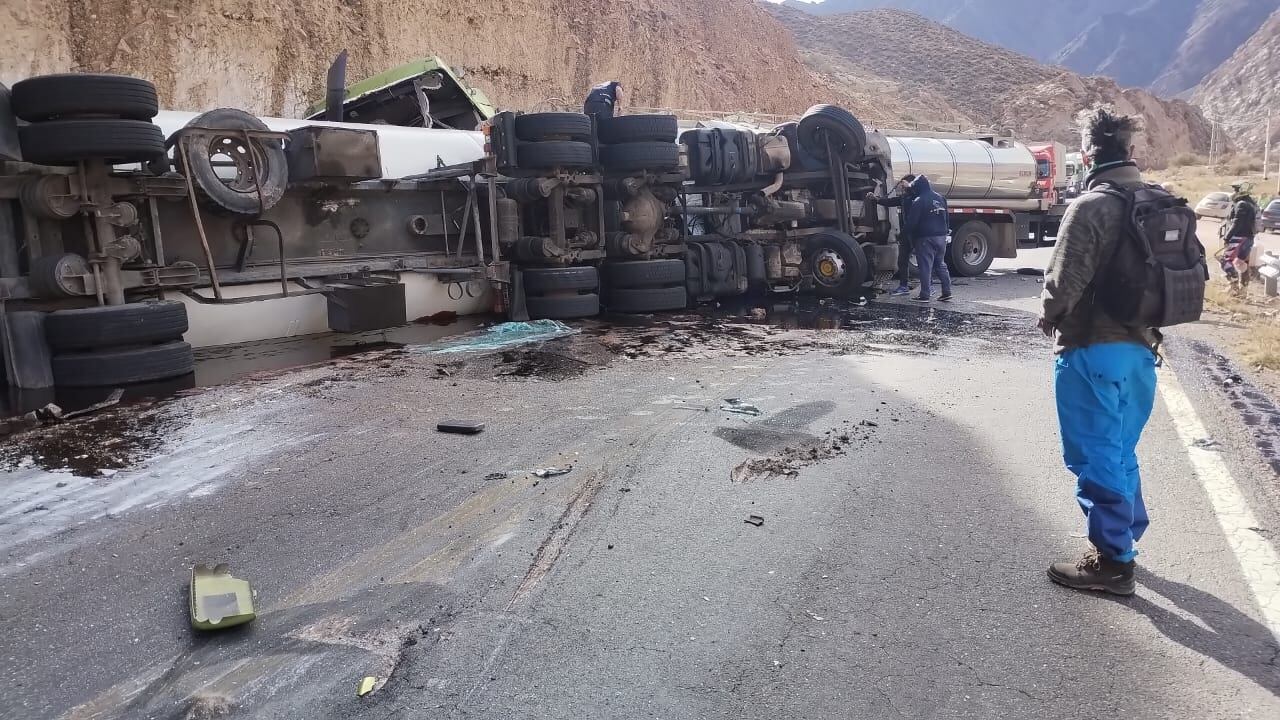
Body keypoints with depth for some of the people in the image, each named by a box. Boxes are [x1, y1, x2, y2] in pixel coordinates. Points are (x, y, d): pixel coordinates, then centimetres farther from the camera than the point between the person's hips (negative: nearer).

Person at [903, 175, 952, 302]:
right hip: (941, 237, 7)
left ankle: (924, 295, -3)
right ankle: (947, 292, 13)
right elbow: (946, 218, 20)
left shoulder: (918, 201, -12)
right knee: (941, 265, 14)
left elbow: (911, 222, -11)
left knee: (926, 267, -4)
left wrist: (911, 237, 3)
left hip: (926, 238, -7)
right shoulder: (941, 198, 12)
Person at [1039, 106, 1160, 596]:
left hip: (1092, 351, -8)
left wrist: (1047, 318, 1)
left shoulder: (1092, 206, -16)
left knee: (1095, 458, 3)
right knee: (1120, 453, 21)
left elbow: (1064, 282, -18)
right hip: (1140, 348, 8)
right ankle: (1124, 541, 35)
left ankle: (1112, 562, 12)